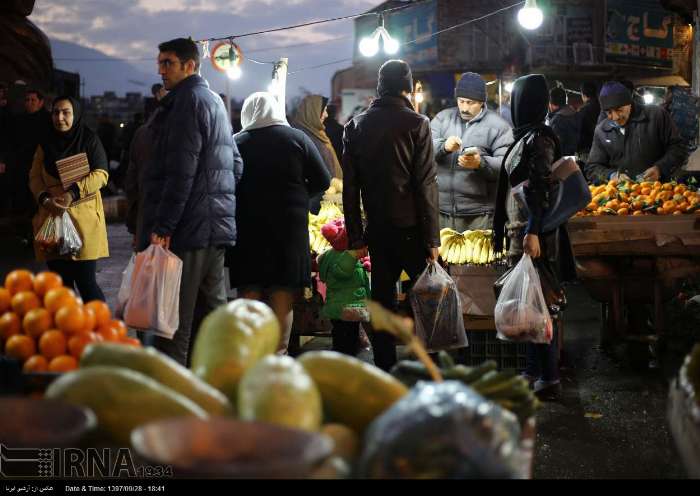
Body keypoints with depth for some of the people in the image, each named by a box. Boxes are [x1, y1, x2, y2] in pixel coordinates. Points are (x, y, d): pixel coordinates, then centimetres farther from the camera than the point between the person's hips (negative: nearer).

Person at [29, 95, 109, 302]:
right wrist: (45, 199, -10)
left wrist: (73, 193, -20)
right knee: (61, 284, 8)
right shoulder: (46, 143, 12)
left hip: (83, 218, -4)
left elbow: (100, 174, -8)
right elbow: (35, 177, 10)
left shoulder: (89, 140, -1)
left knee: (86, 282, -7)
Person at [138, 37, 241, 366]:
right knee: (213, 311, 14)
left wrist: (163, 226, -20)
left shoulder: (188, 101, -9)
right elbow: (235, 164, 24)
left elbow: (181, 171, -19)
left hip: (188, 228, -10)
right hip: (217, 227, 10)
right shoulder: (215, 102, 21)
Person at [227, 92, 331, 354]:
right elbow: (322, 181, -1)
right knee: (282, 301, 5)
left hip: (247, 227, 1)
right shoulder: (296, 138, -1)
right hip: (289, 227, 0)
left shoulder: (236, 142, -1)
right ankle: (278, 355, 5)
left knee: (249, 295, 8)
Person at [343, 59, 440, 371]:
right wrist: (432, 239, -8)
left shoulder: (355, 126, 6)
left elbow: (350, 187, 5)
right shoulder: (416, 123, -6)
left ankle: (385, 372, 13)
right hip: (411, 228, -4)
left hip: (376, 230, 4)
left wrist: (356, 237, 9)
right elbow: (426, 184, -10)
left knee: (382, 299, 9)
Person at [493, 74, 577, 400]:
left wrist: (532, 232, -25)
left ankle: (548, 378, 3)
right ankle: (535, 370, 25)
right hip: (523, 230, 10)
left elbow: (540, 190, -20)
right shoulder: (528, 136, 14)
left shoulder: (538, 140, -13)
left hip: (532, 233, -10)